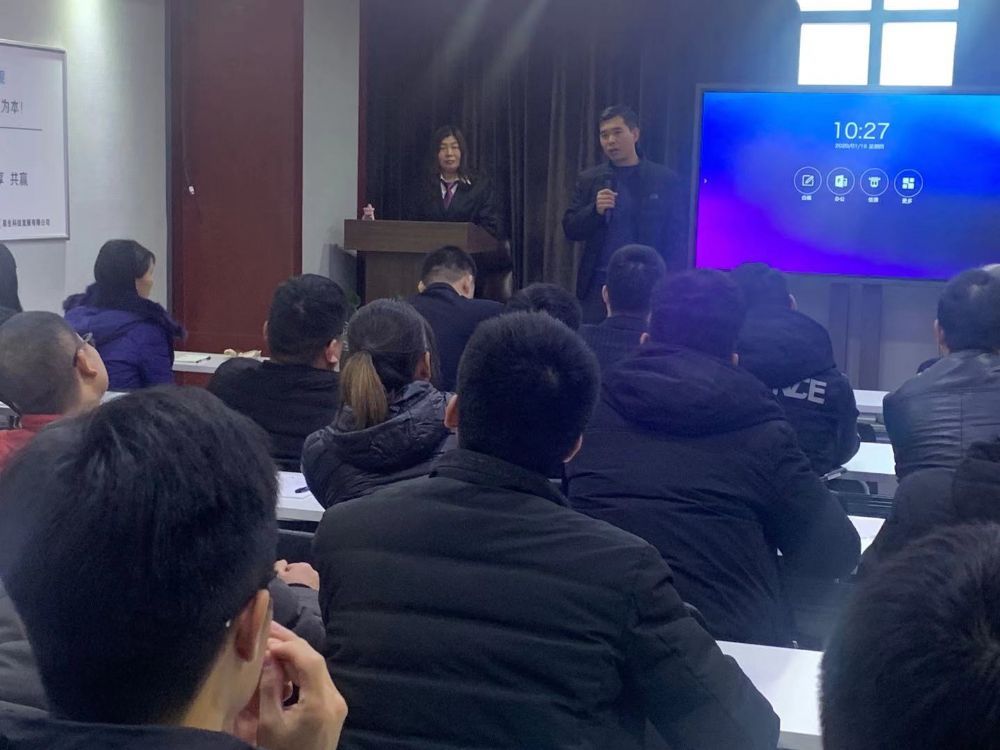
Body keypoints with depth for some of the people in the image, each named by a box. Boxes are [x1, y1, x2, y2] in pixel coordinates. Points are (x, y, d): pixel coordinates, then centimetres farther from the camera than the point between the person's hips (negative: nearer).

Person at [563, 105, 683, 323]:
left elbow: (675, 240, 3)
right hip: (598, 285, 2)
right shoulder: (589, 179, 9)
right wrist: (595, 210, -12)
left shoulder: (665, 180, 3)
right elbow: (571, 230, 7)